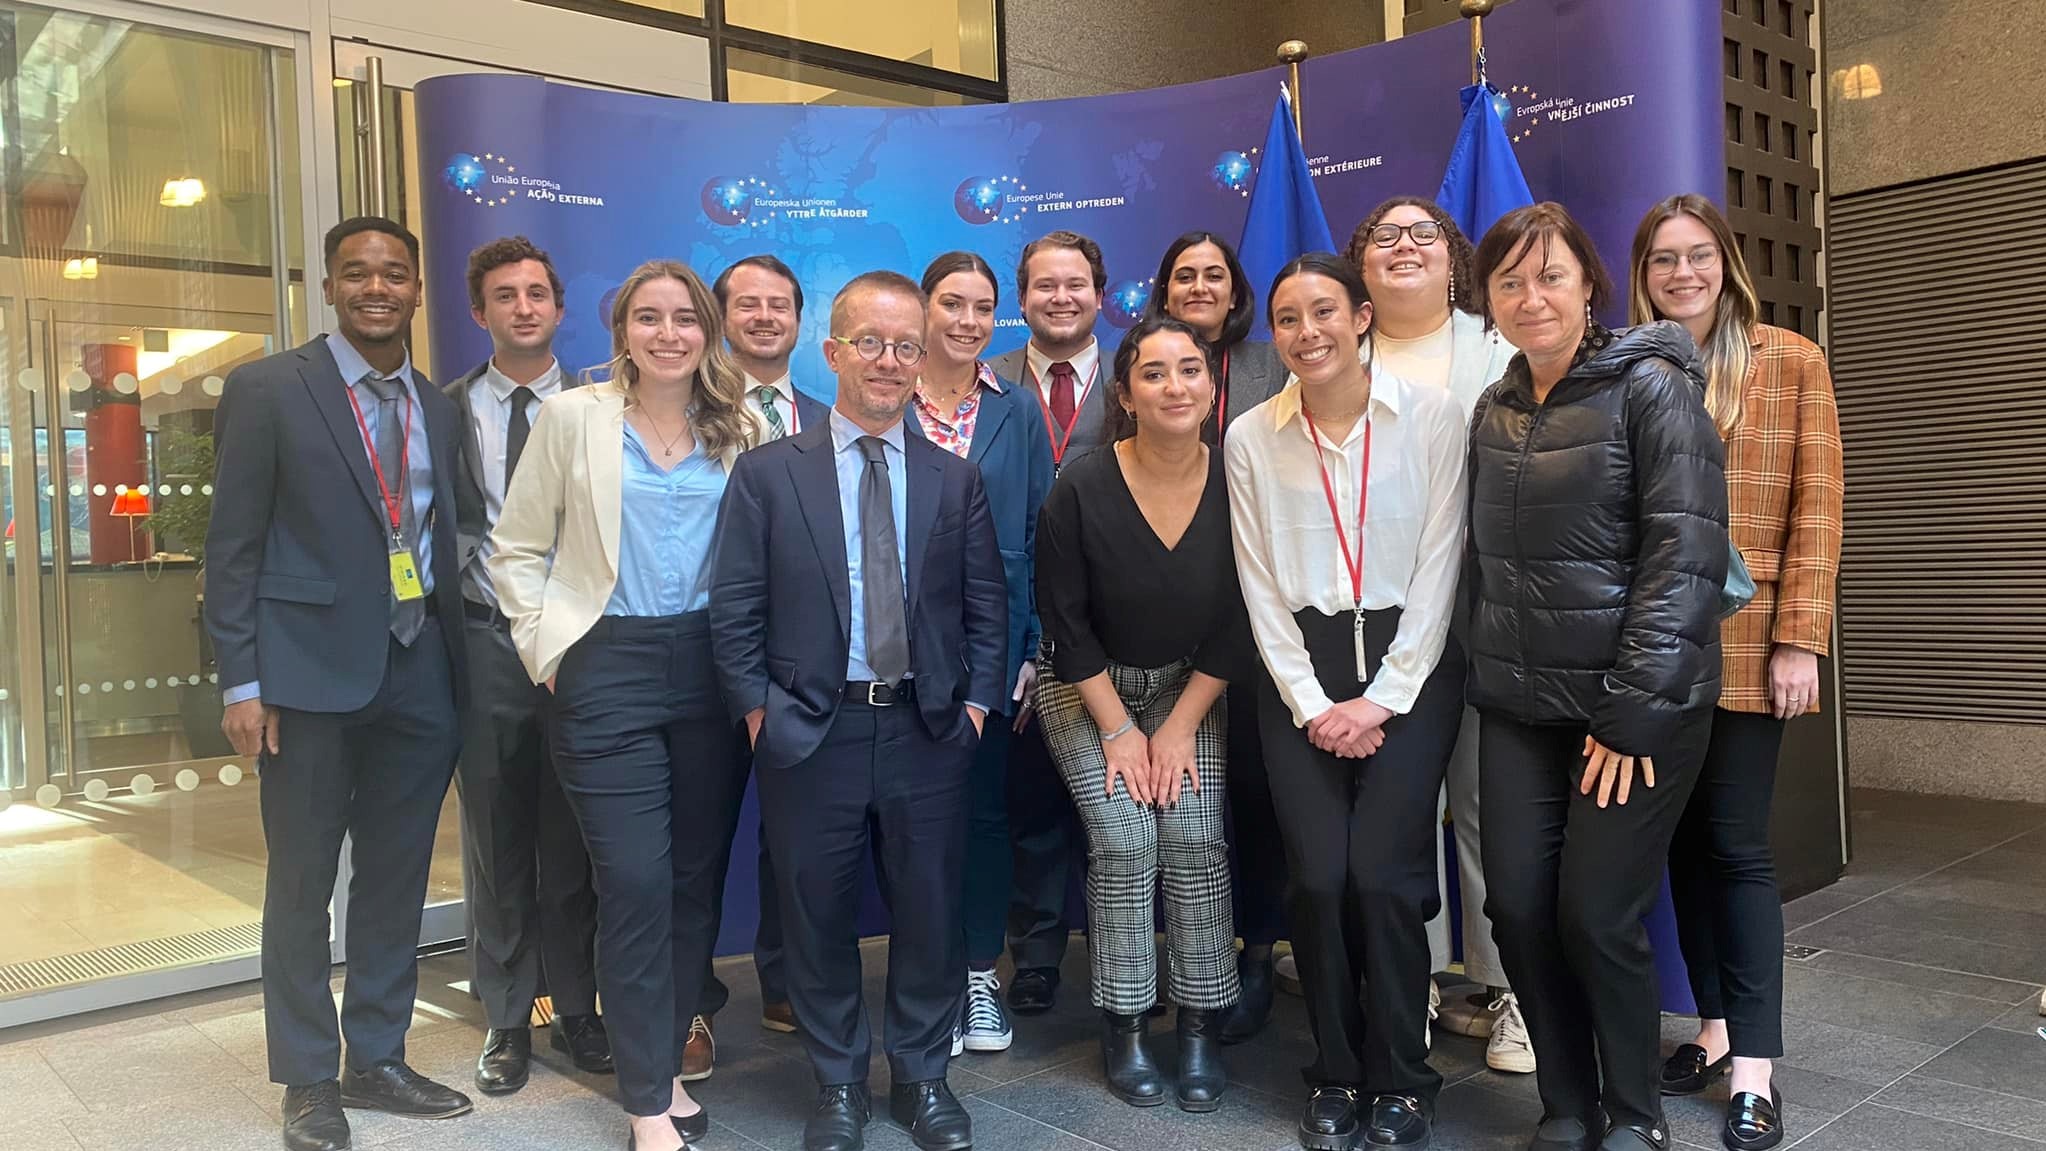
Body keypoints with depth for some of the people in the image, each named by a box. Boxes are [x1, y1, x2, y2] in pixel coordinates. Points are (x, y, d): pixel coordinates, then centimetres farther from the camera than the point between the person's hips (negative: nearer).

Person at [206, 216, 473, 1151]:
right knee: (302, 881, 7)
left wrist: (459, 664, 7)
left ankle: (377, 1058, 28)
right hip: (313, 670, -4)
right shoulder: (267, 389, -3)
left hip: (421, 671, 5)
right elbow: (233, 544, -5)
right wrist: (241, 681, -10)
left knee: (398, 877, 12)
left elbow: (442, 541, 12)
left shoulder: (439, 409, 11)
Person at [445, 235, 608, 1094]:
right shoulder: (448, 410, 4)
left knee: (571, 838, 8)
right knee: (494, 838, 8)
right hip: (485, 638, 1)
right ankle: (507, 1017, 21)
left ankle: (574, 1008, 22)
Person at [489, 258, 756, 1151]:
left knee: (696, 879, 10)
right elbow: (516, 549, 3)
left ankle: (663, 1066, 28)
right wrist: (549, 649, -4)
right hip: (608, 672, -3)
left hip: (713, 670, 3)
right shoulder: (572, 416, 0)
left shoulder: (740, 430, 6)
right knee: (635, 887, -3)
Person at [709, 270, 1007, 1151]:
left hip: (929, 731, 2)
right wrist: (758, 711, -5)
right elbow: (734, 609, 0)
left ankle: (924, 1077, 31)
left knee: (930, 912, 11)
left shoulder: (956, 479, 6)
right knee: (819, 918, 10)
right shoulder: (767, 473, 0)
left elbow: (986, 608, 8)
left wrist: (976, 703, 0)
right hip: (811, 733, -1)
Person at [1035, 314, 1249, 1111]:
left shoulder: (1234, 485, -15)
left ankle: (1201, 1025, 3)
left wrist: (1180, 727, -9)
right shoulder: (1081, 488, -21)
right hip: (1088, 690, -2)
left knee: (1196, 840, -11)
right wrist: (1119, 730, -12)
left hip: (1188, 687, 2)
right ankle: (1123, 1028, 3)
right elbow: (1065, 619, -13)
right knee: (1124, 841, -13)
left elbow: (1235, 625, -7)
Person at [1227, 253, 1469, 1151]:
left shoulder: (1430, 416, -4)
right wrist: (1311, 704, -4)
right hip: (1301, 673, 2)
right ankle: (1336, 1078, 17)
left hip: (1411, 664, -1)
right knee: (1318, 876, -5)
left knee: (1383, 872, -11)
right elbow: (1262, 588, 3)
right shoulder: (1251, 437, 1)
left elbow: (1439, 566, -5)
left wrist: (1383, 700, -9)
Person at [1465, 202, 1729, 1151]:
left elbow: (1684, 559, -13)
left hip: (1638, 706, -5)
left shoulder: (1653, 388, -7)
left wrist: (1634, 711, -17)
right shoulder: (1494, 410, 10)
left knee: (1597, 916, -3)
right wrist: (1492, 672, 7)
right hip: (1518, 706, 5)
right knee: (1516, 906, 3)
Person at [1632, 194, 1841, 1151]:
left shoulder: (1791, 363, 2)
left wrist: (1798, 639, -10)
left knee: (1735, 844, -2)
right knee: (1683, 841, 10)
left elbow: (1816, 509, -2)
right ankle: (1714, 1028, 23)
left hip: (1744, 644, -3)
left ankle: (1753, 1069, 7)